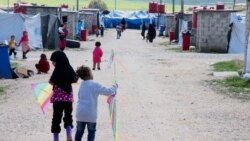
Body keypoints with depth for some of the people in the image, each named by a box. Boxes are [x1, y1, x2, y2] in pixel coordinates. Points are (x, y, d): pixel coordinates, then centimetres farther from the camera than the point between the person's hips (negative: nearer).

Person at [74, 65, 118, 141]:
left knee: (79, 131, 15)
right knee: (91, 131, 12)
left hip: (80, 113, 5)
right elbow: (108, 91, -11)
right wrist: (114, 86, 9)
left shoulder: (82, 85, 9)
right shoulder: (94, 84, -10)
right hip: (90, 114, -5)